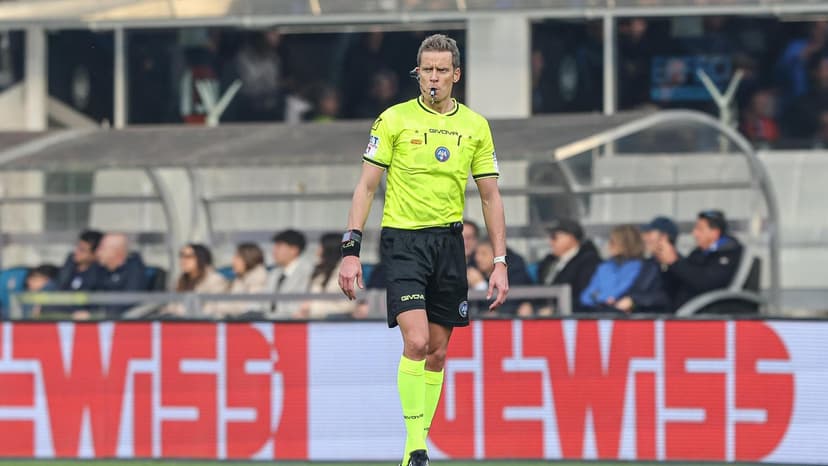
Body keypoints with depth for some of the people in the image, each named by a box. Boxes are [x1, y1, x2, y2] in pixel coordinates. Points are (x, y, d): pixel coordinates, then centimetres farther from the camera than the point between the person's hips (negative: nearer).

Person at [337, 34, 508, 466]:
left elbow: (490, 196, 11)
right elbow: (366, 186, 1)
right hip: (403, 239, -4)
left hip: (449, 243, 4)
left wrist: (500, 262, 5)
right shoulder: (394, 120, -1)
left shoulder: (476, 126, 7)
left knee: (438, 352, 6)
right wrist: (351, 249, -7)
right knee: (416, 340, -19)